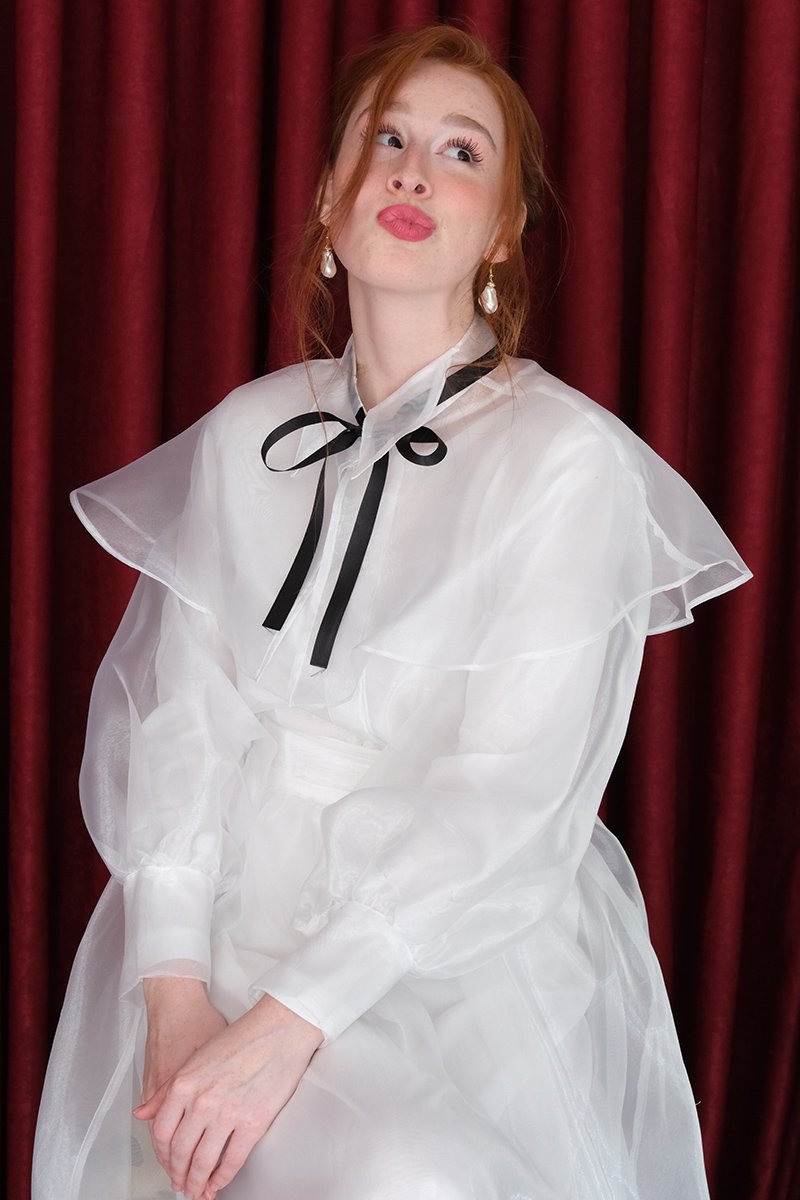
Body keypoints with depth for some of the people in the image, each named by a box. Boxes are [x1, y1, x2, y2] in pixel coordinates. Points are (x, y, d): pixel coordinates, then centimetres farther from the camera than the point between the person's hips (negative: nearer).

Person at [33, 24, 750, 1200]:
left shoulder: (570, 459, -6)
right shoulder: (247, 432, 7)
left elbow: (509, 797, -13)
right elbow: (169, 709, 0)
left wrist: (289, 1027, -20)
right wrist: (175, 993, -14)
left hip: (469, 944, -3)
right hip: (231, 913, 3)